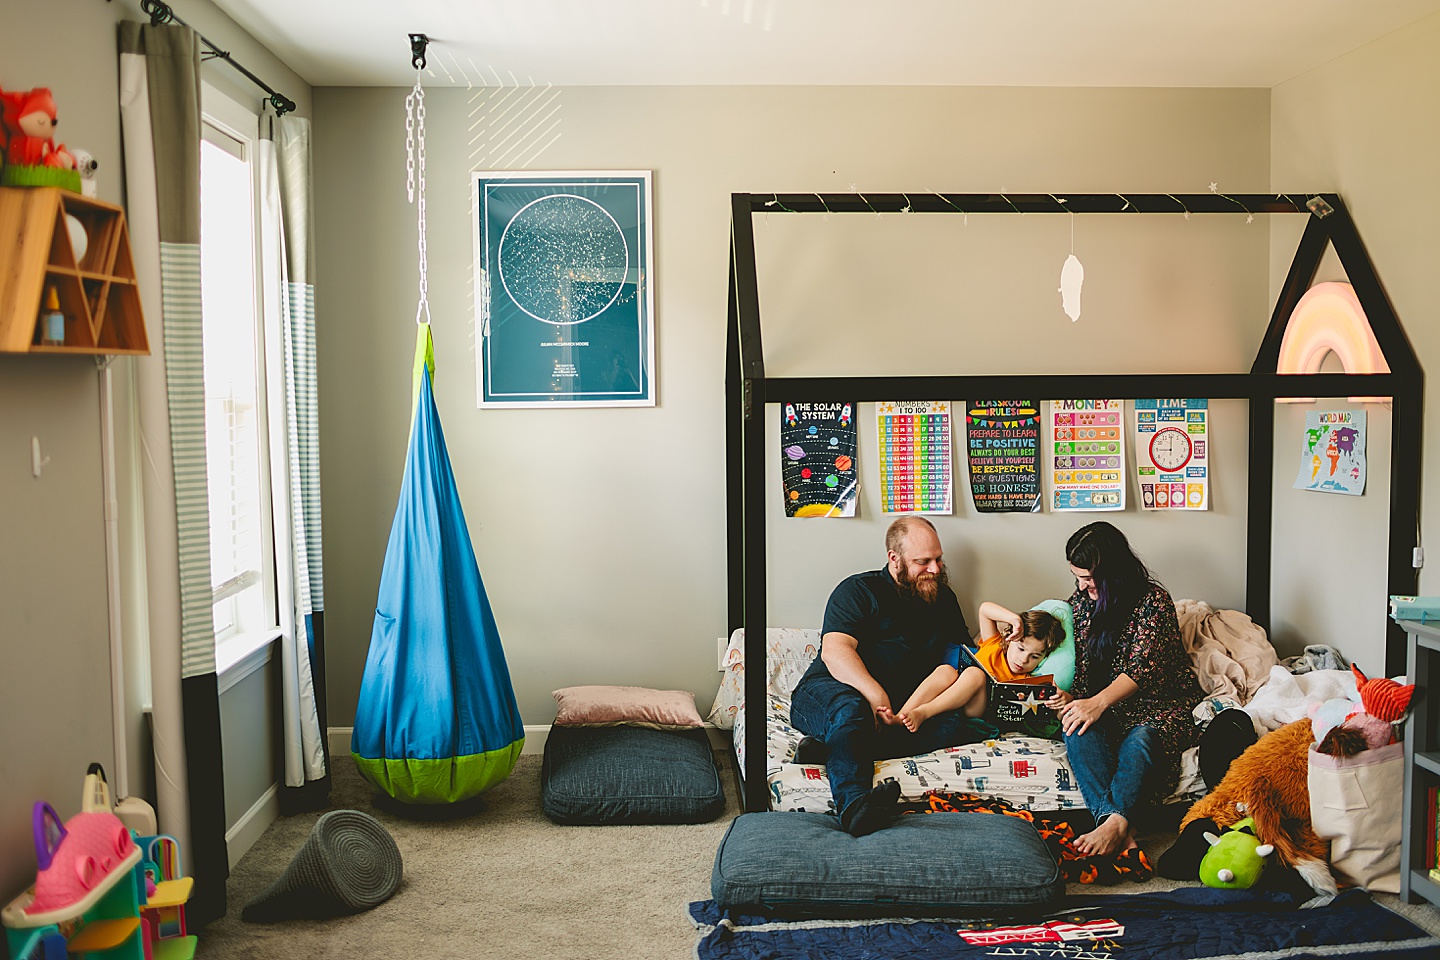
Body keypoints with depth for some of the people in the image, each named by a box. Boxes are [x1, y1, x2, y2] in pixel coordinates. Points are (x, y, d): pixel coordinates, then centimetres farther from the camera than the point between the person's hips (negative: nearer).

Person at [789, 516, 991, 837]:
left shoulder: (943, 598, 21)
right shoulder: (858, 590, 2)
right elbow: (834, 651, -13)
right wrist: (874, 694, -30)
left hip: (896, 713, 4)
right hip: (826, 693, -4)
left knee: (968, 726, -24)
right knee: (849, 707, -40)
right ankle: (854, 806, -64)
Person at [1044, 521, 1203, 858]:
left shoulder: (1153, 599, -8)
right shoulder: (1079, 602, 10)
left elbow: (1142, 668, -18)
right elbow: (1077, 667, 14)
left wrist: (1098, 702, -33)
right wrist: (1069, 698, -10)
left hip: (1161, 702, -4)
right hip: (1104, 706, 4)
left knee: (1141, 738, -37)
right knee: (1077, 729, -30)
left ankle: (1114, 822, -53)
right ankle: (1120, 828, -48)